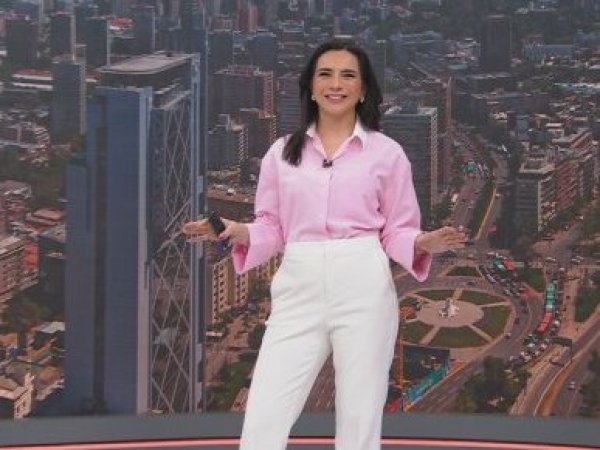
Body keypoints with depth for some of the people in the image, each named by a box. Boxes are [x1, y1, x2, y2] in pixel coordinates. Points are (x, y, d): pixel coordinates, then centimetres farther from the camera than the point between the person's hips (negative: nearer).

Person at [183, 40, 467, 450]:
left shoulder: (387, 152, 7)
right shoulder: (282, 152, 12)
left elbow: (398, 232, 8)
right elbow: (272, 228, 13)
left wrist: (423, 244, -13)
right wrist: (238, 233, -7)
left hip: (362, 292, -1)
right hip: (298, 292, 2)